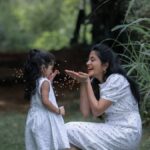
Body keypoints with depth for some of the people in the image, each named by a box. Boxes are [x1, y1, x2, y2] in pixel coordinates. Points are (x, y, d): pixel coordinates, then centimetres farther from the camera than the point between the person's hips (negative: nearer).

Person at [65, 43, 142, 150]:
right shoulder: (95, 82, 9)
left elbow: (96, 111, -17)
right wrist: (82, 83, -5)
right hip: (112, 130, 8)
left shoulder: (116, 80, -16)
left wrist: (87, 82, -15)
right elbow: (86, 112, 0)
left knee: (70, 129, -11)